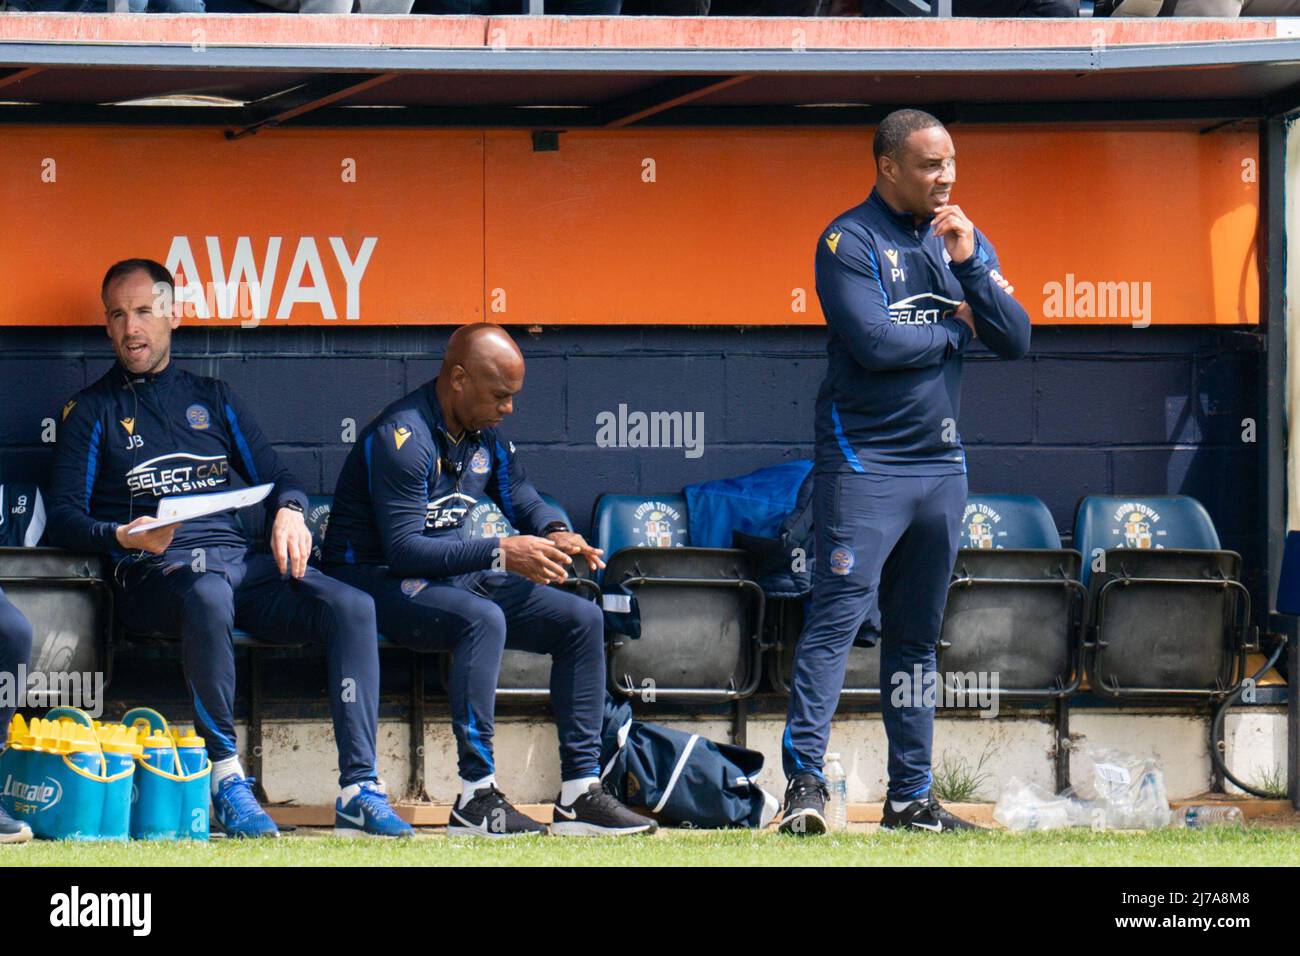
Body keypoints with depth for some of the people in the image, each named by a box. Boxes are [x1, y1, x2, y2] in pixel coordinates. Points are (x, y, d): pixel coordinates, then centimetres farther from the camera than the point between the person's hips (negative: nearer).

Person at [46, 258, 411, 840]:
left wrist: (289, 509, -2)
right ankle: (225, 775, -32)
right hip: (153, 572, -4)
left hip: (237, 561, 4)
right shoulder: (92, 411, 14)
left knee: (352, 607, -22)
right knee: (208, 595, -42)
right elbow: (64, 517, 5)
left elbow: (273, 476, 23)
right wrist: (122, 537, -16)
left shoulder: (211, 398, 26)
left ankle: (358, 790, -26)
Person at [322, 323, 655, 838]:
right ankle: (476, 800, -34)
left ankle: (580, 794, -5)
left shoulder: (483, 435, 6)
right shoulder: (403, 437, -21)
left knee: (582, 619, -1)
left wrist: (555, 533, -8)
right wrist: (500, 552, -31)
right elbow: (404, 549, -26)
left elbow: (523, 498, 17)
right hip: (375, 579, -9)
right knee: (482, 618, -37)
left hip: (453, 575, 9)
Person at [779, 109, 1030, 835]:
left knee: (917, 637, 10)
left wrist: (968, 263, -9)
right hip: (864, 463, -6)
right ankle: (805, 782, -17)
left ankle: (911, 796, 14)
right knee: (838, 619, -14)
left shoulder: (967, 240, 12)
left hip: (941, 466, 7)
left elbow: (1017, 341, 4)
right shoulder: (850, 241, -7)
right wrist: (955, 331, -4)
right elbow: (875, 342, -20)